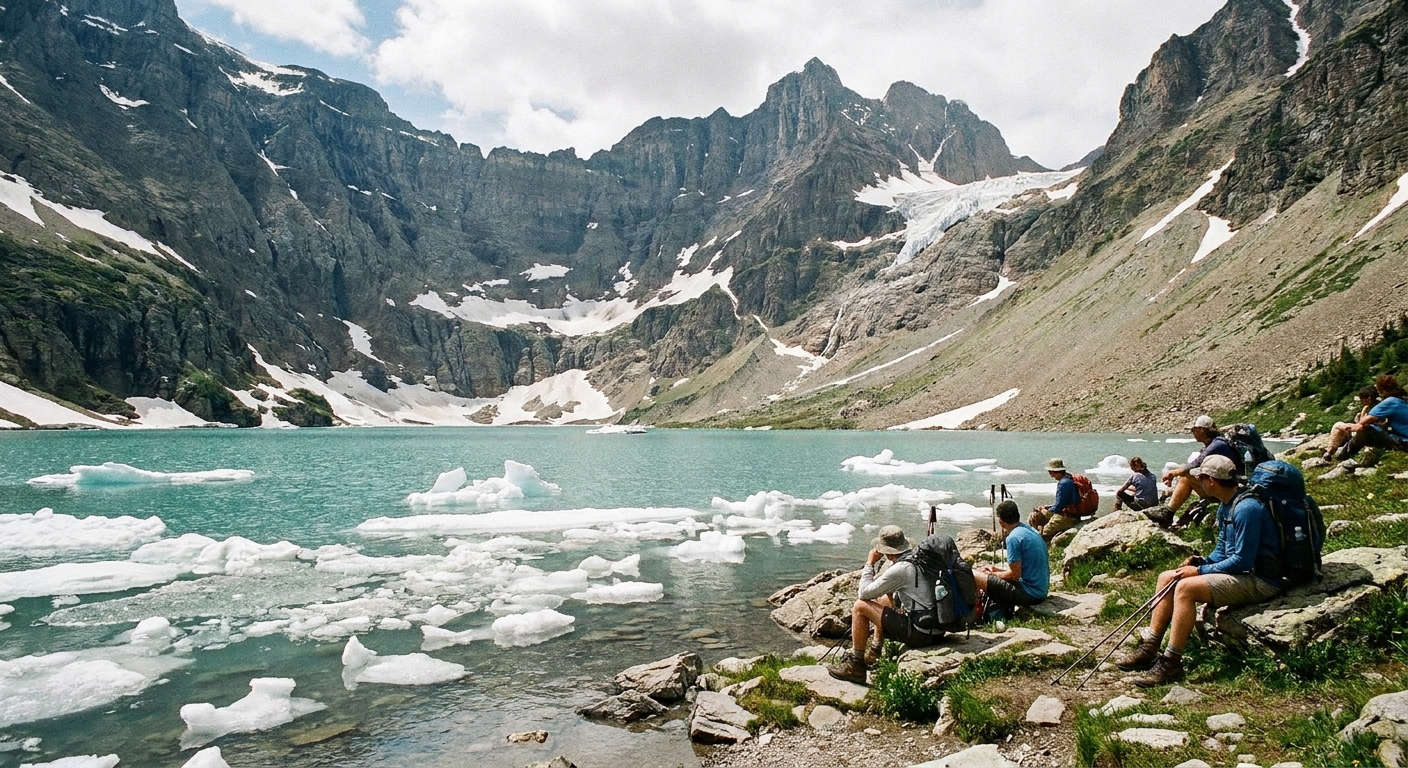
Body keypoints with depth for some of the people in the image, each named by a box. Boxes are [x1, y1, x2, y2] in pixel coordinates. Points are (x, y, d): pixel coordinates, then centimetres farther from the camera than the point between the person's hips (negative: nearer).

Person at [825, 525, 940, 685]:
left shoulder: (900, 569, -19)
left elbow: (864, 593, -11)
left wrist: (870, 563, -1)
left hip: (919, 633, -9)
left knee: (860, 606, -4)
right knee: (883, 599, 28)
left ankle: (855, 666, 5)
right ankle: (874, 654, 37)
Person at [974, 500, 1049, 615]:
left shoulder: (1014, 538, -18)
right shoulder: (1031, 530, 10)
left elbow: (1015, 574, -17)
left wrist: (993, 574, 0)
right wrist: (998, 570, 16)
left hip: (1029, 594, -9)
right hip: (1041, 590, 9)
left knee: (976, 577, -9)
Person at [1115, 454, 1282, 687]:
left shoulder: (1246, 508, -21)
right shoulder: (1225, 506, 11)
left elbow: (1242, 561, -24)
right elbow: (1222, 552, 17)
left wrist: (1200, 570, -17)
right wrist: (1201, 562, -2)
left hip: (1259, 581, -11)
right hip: (1238, 572, 11)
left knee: (1186, 587, -28)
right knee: (1166, 578, 4)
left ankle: (1171, 663, -23)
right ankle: (1149, 648, 2)